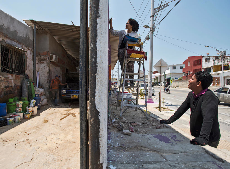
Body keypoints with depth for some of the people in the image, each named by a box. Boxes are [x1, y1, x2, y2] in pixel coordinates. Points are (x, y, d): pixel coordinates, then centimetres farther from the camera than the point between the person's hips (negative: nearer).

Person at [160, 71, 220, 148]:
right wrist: (168, 121, 10)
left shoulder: (209, 96, -24)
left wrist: (203, 138, -46)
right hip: (196, 136, 7)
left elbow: (208, 118, -36)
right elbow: (182, 109, 9)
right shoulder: (191, 95, 1)